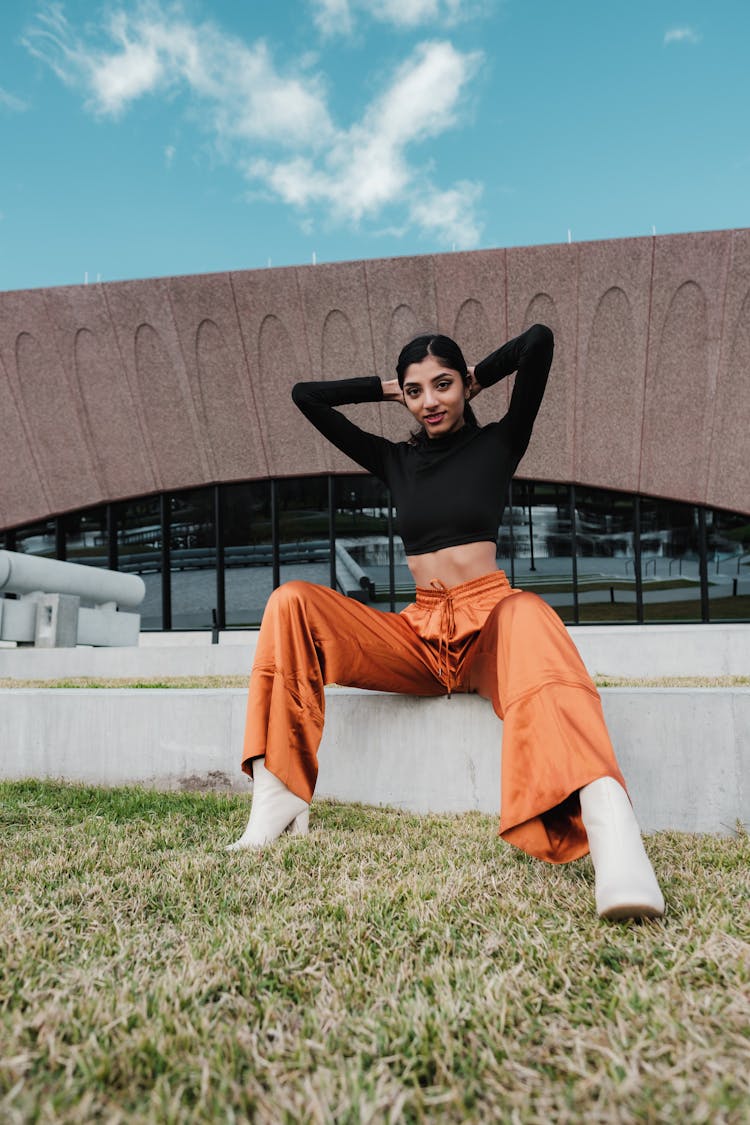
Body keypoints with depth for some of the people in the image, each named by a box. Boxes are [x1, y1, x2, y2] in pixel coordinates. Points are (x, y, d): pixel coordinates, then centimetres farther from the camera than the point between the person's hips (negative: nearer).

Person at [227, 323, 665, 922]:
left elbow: (539, 342, -2)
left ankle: (608, 826, -64)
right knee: (292, 601, -16)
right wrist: (388, 389, 22)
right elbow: (306, 395, 21)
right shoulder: (396, 460, 17)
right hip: (421, 637, 4)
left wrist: (478, 378, 13)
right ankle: (279, 799, -25)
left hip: (490, 623, -3)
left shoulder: (498, 444, 10)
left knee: (528, 615, -39)